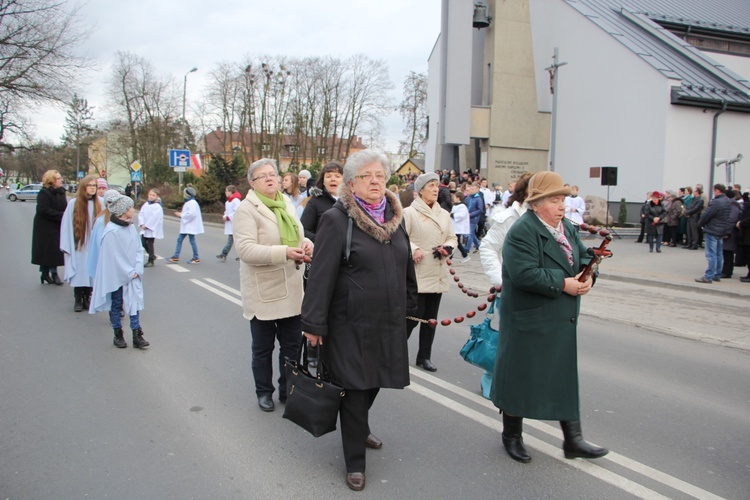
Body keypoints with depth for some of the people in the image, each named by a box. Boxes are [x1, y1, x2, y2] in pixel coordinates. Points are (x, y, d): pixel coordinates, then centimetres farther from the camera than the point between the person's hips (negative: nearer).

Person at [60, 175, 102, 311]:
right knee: (79, 273, 5)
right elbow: (67, 225, -4)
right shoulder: (74, 203, -6)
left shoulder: (99, 204, -1)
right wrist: (67, 246, -6)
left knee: (90, 273, 7)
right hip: (78, 246, -1)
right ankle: (78, 300, 18)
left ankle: (87, 298, 21)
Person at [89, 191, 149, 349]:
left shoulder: (131, 227, 1)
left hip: (133, 275, 5)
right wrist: (129, 273, -12)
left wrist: (137, 270, -7)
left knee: (134, 303, 3)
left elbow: (138, 249, 4)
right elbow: (114, 257, -17)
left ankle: (137, 336, 5)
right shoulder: (112, 231, -18)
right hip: (116, 276, -5)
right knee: (116, 304, 10)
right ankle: (118, 335, 22)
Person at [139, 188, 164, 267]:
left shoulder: (157, 206, -13)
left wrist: (147, 225, -18)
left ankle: (151, 261, 11)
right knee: (143, 242, 8)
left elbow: (155, 218, -19)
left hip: (152, 229, -7)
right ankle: (152, 255, 29)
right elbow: (141, 214, 7)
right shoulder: (145, 204, 7)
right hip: (144, 228, 7)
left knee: (150, 244, -1)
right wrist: (142, 224, -7)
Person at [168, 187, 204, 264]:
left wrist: (181, 215, -17)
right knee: (179, 239, 10)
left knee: (192, 241, -3)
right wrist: (181, 214, 7)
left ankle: (196, 258, 6)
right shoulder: (188, 202, 15)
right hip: (185, 225, 11)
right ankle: (176, 257, 14)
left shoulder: (192, 203, -17)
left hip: (190, 226, -11)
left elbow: (191, 214, -27)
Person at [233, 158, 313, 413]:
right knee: (263, 348, 11)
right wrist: (283, 252, -32)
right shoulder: (247, 209, -10)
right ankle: (264, 392, 29)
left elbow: (299, 237, 19)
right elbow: (245, 249, -22)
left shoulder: (287, 205, 11)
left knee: (292, 344, 12)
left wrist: (306, 244, -7)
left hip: (291, 290, 5)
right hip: (263, 292, -5)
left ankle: (288, 390, 28)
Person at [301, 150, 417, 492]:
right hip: (351, 325, -6)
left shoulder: (394, 216, 8)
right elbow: (321, 275, -14)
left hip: (389, 322, 6)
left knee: (374, 383, 18)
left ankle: (359, 429, 45)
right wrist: (314, 323, -15)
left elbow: (405, 264, 18)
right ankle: (355, 462, 20)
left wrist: (409, 305, 19)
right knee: (355, 389, 3)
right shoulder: (336, 219, -12)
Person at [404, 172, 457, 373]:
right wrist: (413, 249, -24)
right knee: (414, 314, -7)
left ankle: (424, 356, 22)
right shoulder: (409, 213, -6)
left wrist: (448, 248, -3)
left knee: (431, 317, 10)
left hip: (438, 274, 6)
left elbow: (452, 237, 17)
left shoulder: (444, 214, 12)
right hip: (417, 274, -6)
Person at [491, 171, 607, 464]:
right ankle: (512, 436, 25)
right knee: (520, 378, 6)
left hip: (562, 320, 8)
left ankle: (573, 440, 25)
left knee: (565, 377, 14)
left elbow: (583, 256, 17)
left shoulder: (567, 228, 11)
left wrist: (587, 277, -5)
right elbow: (525, 274, -28)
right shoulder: (522, 232, -17)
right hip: (529, 322, -8)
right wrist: (563, 284, -23)